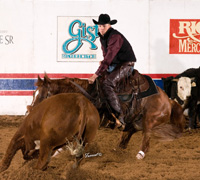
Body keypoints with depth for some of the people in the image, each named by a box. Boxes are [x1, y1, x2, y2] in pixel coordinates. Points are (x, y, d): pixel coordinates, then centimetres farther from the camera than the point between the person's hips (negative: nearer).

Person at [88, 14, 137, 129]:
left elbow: (109, 57, -29)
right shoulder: (102, 37, 9)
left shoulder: (115, 37, -22)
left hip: (126, 65, -10)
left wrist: (96, 75, -31)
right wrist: (104, 64, 0)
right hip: (113, 65, 10)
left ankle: (120, 116, -30)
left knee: (107, 85, -28)